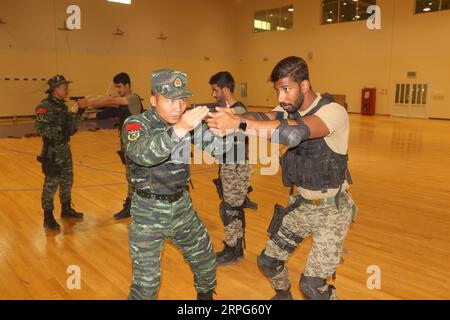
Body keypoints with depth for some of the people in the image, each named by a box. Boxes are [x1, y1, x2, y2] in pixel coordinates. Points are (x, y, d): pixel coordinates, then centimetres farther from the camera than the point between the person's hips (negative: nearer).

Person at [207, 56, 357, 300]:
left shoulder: (333, 111, -23)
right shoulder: (289, 111, -1)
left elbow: (293, 133, -42)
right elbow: (261, 118, -20)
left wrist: (239, 123, -46)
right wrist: (230, 119, -40)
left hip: (331, 209, -6)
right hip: (301, 203, 6)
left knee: (312, 284, -11)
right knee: (268, 261, 11)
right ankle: (283, 296, 42)